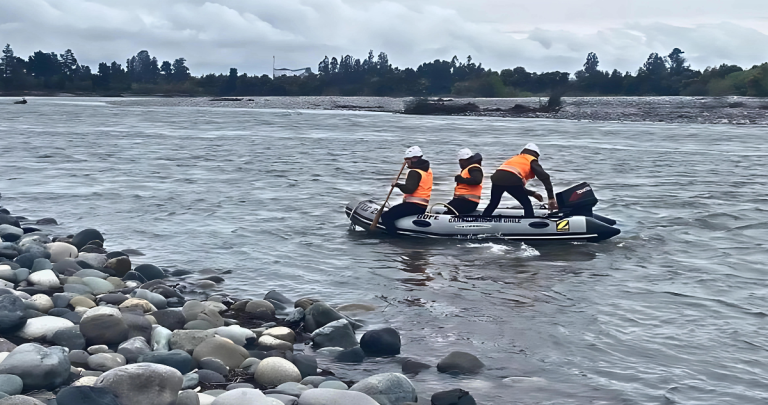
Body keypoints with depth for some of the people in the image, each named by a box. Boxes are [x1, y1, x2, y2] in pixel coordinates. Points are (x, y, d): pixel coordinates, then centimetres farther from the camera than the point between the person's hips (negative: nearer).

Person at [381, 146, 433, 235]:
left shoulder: (415, 172, -16)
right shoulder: (428, 171, 14)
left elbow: (409, 189, -26)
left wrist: (398, 185, -13)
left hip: (413, 206, -11)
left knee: (386, 216, -14)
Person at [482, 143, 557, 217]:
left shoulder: (515, 159, 39)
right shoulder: (532, 161, 21)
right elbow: (544, 177, 6)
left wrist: (533, 193, 41)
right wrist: (551, 198, 3)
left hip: (496, 177, 6)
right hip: (511, 181, -6)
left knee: (493, 204, 28)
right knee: (527, 205, 13)